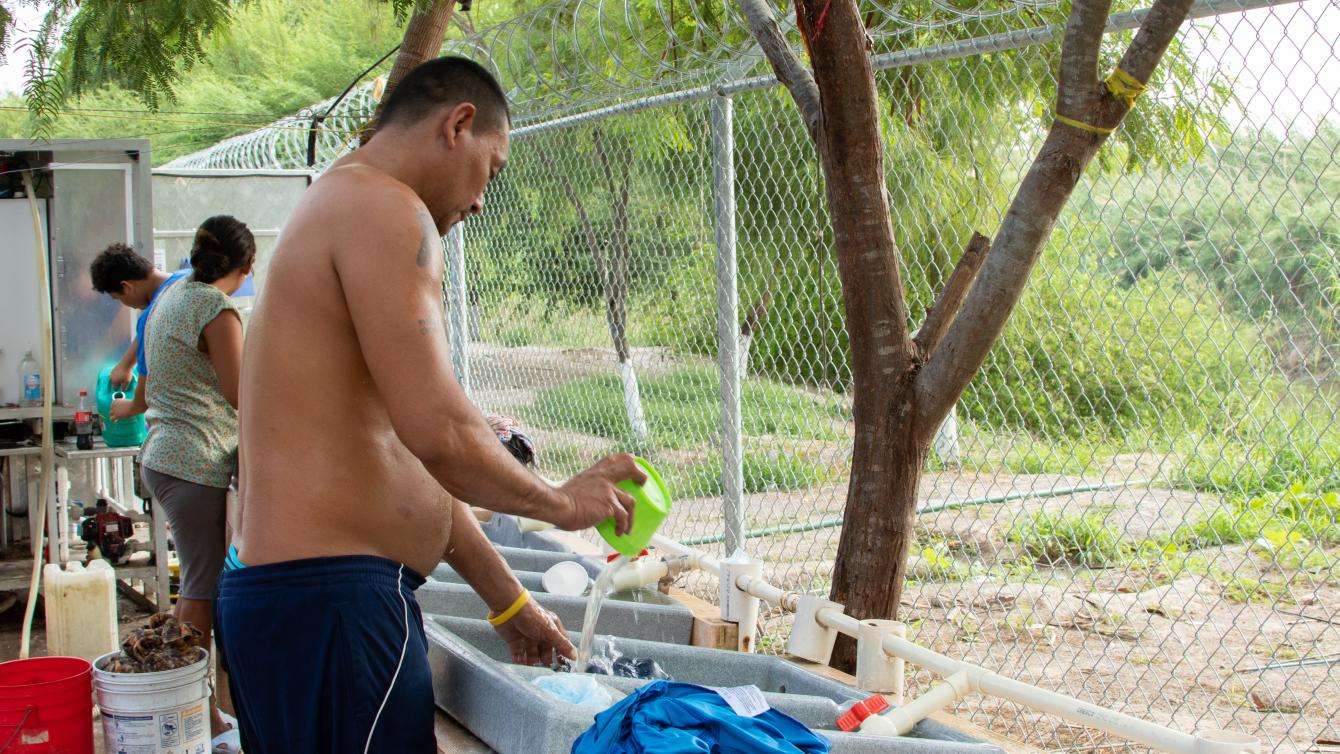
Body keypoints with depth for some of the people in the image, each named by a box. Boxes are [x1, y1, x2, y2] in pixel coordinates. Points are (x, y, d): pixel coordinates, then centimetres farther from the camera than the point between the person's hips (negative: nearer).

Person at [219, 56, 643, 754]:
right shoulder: (385, 208, -11)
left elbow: (407, 459, 23)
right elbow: (439, 435, -22)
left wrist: (506, 600, 26)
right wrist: (561, 502, -3)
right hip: (332, 602, -10)